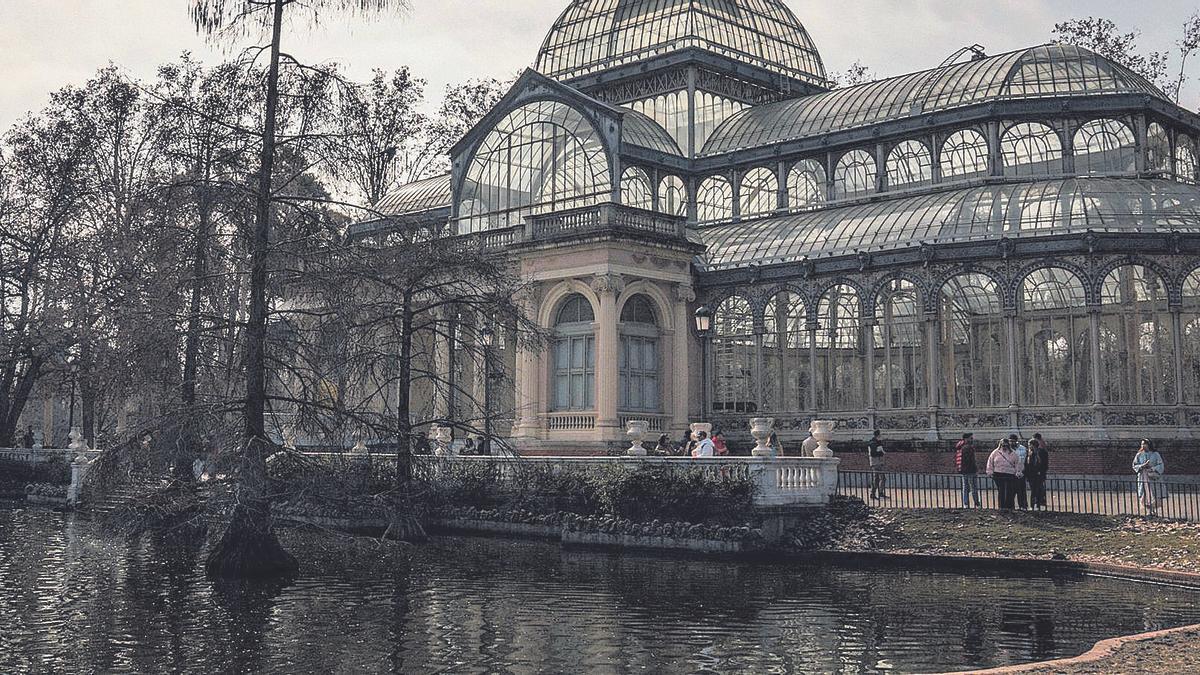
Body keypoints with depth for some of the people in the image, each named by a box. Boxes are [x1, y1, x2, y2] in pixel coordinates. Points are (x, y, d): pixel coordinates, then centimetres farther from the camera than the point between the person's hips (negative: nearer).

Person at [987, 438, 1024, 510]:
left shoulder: (1013, 453, 7)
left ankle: (1009, 507, 4)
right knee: (1001, 491, 1)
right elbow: (990, 462, 13)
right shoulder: (996, 452, 8)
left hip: (1010, 475, 0)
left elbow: (1018, 463, 9)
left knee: (1010, 492, -3)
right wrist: (990, 472, 8)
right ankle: (1001, 507, 5)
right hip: (998, 475, 0)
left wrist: (1018, 473, 2)